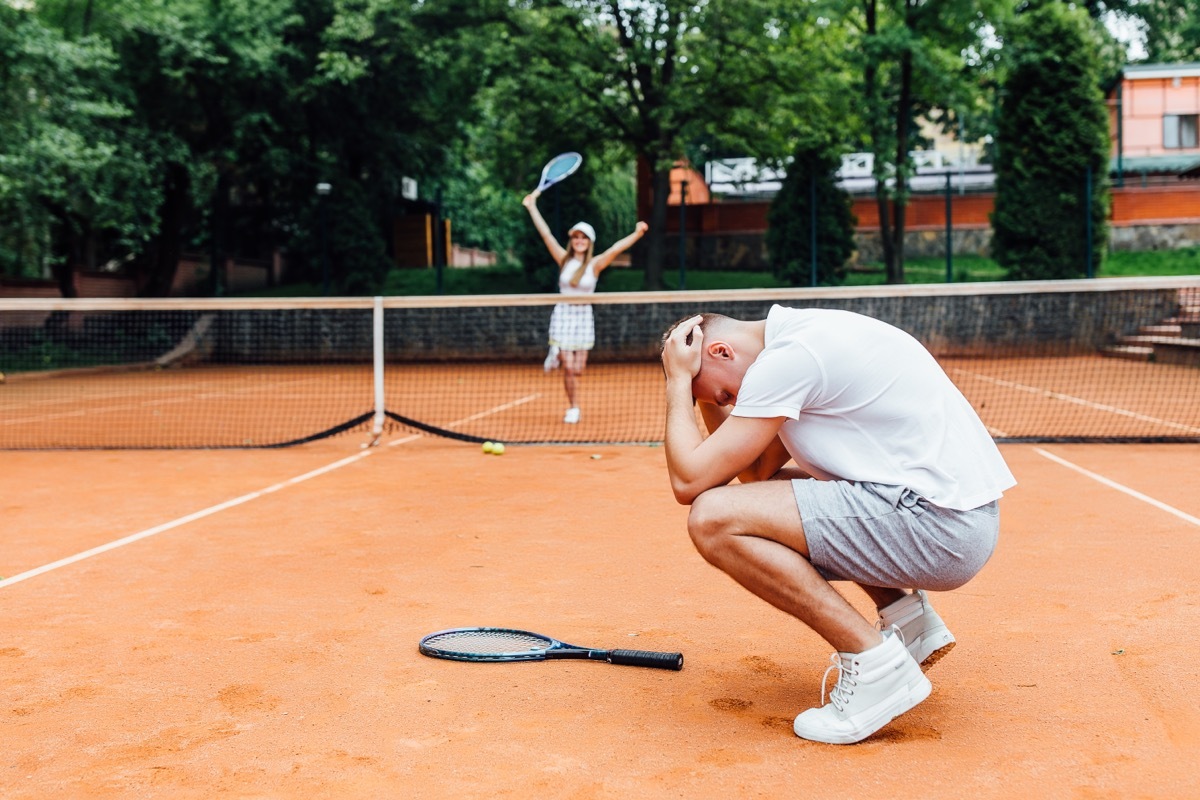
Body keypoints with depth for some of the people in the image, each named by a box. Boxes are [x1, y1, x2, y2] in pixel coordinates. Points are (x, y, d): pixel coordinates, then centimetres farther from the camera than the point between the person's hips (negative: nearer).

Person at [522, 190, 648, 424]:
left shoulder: (595, 264, -4)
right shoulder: (564, 260, 0)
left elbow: (616, 249, -18)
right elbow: (546, 234, -1)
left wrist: (636, 235, -33)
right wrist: (532, 207, -2)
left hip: (583, 317, 1)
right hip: (563, 315, 0)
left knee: (578, 370, 1)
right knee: (569, 368, -8)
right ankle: (573, 408, 11)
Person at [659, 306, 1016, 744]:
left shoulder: (787, 359, -14)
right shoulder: (808, 336, 17)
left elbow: (689, 481, -13)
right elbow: (756, 473, 22)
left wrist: (678, 380, -2)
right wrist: (709, 399, 14)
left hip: (938, 525, -11)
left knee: (714, 518, -16)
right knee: (769, 492, 28)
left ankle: (876, 663, -11)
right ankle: (908, 617, 19)